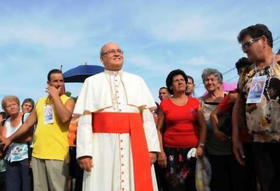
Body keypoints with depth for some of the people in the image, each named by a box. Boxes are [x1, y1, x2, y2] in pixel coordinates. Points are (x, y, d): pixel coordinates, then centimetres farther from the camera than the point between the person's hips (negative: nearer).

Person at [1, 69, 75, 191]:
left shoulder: (68, 100, 2)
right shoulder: (41, 102, 16)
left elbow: (65, 118, -18)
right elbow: (28, 123, 23)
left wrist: (55, 95, -10)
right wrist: (10, 139, 24)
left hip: (57, 154, -5)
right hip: (37, 153, 5)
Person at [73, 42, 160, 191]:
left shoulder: (137, 81, 13)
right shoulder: (92, 82, 9)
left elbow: (147, 117, 6)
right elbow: (84, 120, 1)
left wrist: (152, 147, -2)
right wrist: (84, 152, -8)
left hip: (134, 145, 2)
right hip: (104, 145, -1)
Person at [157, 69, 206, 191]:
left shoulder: (195, 102, 8)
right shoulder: (164, 104, 4)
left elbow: (203, 126, 7)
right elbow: (159, 129, 2)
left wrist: (201, 145, -5)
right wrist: (161, 152, -5)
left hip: (192, 150, 2)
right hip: (171, 151, -1)